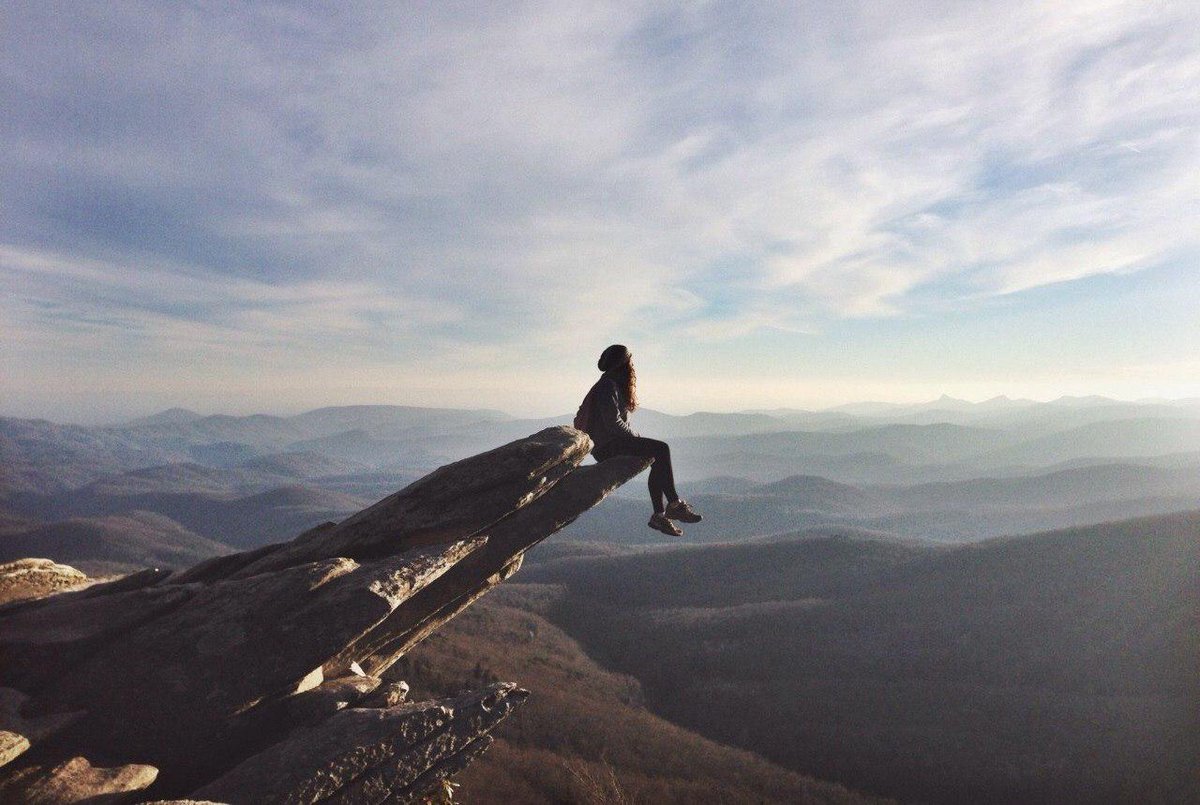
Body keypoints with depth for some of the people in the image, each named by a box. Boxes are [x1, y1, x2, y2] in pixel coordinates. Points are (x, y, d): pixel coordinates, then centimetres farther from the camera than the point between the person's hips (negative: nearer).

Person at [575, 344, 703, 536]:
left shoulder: (614, 385, 21)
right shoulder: (607, 387, -12)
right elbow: (613, 422, -20)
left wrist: (634, 437, 10)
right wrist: (635, 437, -8)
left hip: (613, 442, 10)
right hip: (607, 446, -10)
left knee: (658, 459, 3)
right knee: (661, 449, -19)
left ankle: (659, 515, -2)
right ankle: (674, 504, -15)